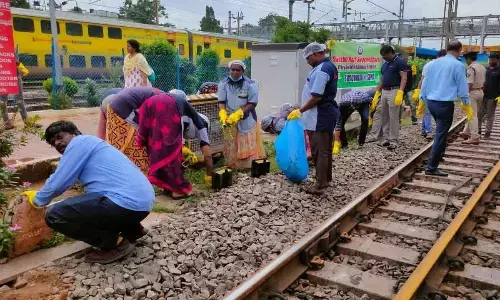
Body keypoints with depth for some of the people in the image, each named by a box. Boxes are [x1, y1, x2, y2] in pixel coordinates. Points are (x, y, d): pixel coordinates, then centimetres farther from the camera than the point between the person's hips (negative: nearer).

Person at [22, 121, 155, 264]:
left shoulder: (79, 142, 0)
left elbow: (57, 184, -1)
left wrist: (37, 199, 18)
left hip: (128, 202, -10)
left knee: (54, 215, -6)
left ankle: (115, 243, -2)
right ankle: (132, 229, 21)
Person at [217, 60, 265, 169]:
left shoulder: (249, 84, -8)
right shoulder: (223, 84, -1)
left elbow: (252, 103, -10)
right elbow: (221, 102, -1)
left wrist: (238, 114, -21)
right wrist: (223, 114, -21)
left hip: (246, 120, -2)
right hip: (229, 120, 2)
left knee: (248, 146, -2)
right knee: (231, 146, 9)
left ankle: (250, 167, 9)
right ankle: (233, 167, 21)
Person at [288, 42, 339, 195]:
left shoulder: (321, 70, -19)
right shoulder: (330, 66, 14)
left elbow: (316, 97, -24)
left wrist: (300, 111, -15)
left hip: (319, 117, -10)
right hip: (327, 113, 10)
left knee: (319, 151, -5)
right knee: (325, 149, 18)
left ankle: (320, 186, 1)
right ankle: (326, 179, 29)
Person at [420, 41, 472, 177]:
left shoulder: (433, 63, 10)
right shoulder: (458, 65, -6)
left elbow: (425, 83, 13)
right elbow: (462, 87, -4)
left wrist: (422, 101, 20)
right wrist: (467, 106, 5)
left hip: (431, 102, 7)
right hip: (445, 104, -7)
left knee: (441, 130, 27)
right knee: (440, 134, -4)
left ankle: (440, 153, 41)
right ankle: (431, 167, -5)